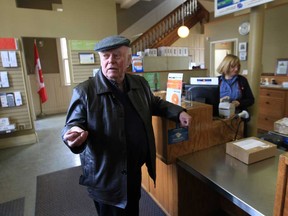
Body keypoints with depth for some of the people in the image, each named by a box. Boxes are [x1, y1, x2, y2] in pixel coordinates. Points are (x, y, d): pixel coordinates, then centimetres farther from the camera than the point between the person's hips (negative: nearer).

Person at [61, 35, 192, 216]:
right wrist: (74, 134, -34)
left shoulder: (140, 83, 0)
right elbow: (72, 124, -11)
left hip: (136, 170, 5)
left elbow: (155, 104, 16)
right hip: (106, 176, -4)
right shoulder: (84, 91, -15)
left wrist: (178, 112, 4)